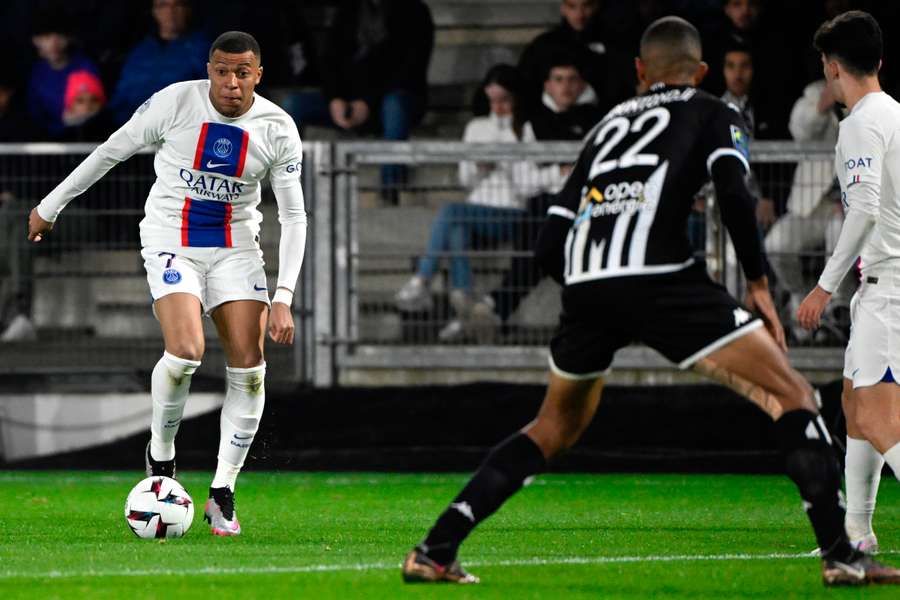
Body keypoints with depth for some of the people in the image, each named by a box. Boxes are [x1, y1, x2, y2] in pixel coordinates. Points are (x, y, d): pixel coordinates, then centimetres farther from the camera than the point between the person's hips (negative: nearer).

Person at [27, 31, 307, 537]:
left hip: (236, 245, 3)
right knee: (185, 353, -24)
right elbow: (112, 151, 0)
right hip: (171, 242, -3)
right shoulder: (175, 102, -14)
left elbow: (294, 216, -4)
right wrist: (51, 206, 6)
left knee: (249, 367, -10)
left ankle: (223, 495, 2)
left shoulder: (278, 129, -8)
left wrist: (283, 299, -14)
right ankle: (161, 454, 3)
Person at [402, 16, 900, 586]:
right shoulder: (714, 113, 18)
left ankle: (435, 551, 22)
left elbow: (550, 245, 26)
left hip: (583, 282, 5)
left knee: (556, 428, 27)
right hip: (659, 275, -5)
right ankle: (841, 555, -8)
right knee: (793, 395, 5)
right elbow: (734, 195, -4)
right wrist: (759, 284, 5)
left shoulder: (608, 123, 30)